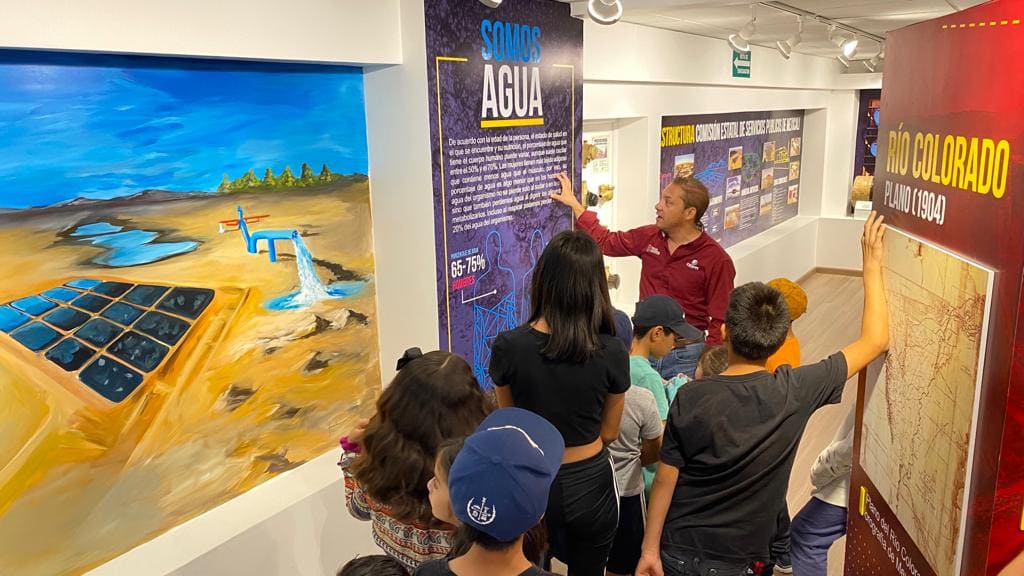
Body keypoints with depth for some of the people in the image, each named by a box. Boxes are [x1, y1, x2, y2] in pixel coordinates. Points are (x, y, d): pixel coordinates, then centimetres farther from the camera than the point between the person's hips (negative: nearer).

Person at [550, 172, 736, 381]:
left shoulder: (716, 260, -12)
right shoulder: (649, 237, 3)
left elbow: (720, 321, -12)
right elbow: (606, 241, 18)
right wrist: (574, 204, 17)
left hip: (684, 356, -4)